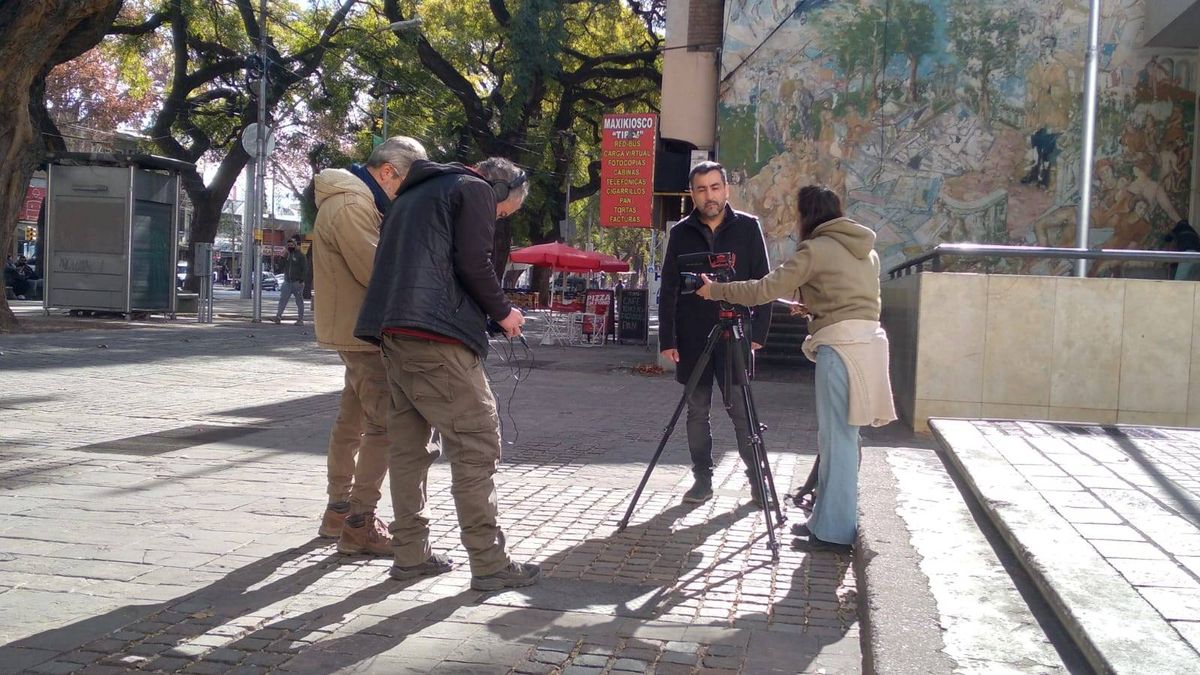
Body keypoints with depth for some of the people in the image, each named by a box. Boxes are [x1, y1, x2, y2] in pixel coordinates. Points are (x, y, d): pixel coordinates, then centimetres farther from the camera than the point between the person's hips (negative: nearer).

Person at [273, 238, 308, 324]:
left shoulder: (300, 256, -2)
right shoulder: (286, 255, 15)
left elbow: (305, 269, -7)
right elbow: (282, 267, 17)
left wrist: (302, 279, -16)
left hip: (297, 282, -5)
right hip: (287, 282, 5)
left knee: (299, 301, 1)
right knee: (282, 299, -3)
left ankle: (300, 320, 5)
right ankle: (278, 317, -7)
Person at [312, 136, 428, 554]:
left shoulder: (359, 201, 16)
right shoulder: (351, 204, -18)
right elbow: (376, 271, -24)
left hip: (355, 329, 11)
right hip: (361, 330, -11)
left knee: (353, 418, 17)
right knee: (384, 423, -10)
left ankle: (339, 510, 28)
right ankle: (359, 525, -7)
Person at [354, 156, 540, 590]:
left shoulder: (417, 192, 29)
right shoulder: (476, 189, 3)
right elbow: (473, 263, -10)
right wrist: (503, 312, 4)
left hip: (392, 331, 9)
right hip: (436, 333, -9)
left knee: (409, 445, 13)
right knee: (476, 443, -6)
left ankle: (410, 554, 17)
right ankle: (489, 563, -5)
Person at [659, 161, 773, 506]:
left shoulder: (748, 228, 2)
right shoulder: (681, 233, 6)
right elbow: (668, 290, 6)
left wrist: (758, 332, -7)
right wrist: (667, 339, 0)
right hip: (692, 338, 2)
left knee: (741, 410, -2)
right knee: (697, 410, 7)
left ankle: (758, 478, 10)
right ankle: (702, 479, 16)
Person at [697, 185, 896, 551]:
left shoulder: (816, 249, -6)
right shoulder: (865, 249, 18)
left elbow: (766, 289, -9)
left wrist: (716, 290, 1)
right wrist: (809, 307, 34)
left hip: (841, 345, -8)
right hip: (870, 338, 8)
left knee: (837, 437, -5)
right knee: (838, 435, 14)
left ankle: (833, 530, -1)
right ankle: (826, 518, 21)